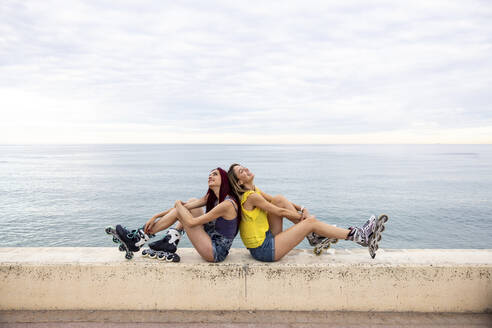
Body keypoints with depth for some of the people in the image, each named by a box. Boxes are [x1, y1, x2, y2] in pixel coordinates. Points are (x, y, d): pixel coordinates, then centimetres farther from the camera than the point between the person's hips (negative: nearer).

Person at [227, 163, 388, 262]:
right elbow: (279, 212, -13)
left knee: (279, 199, 3)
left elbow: (280, 202, 15)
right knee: (310, 222, -10)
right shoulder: (251, 196, -18)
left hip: (266, 239, 9)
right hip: (264, 250, -9)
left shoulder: (254, 190, 9)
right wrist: (302, 217, 0)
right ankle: (362, 237, -2)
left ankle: (314, 236, 3)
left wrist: (301, 208, 1)